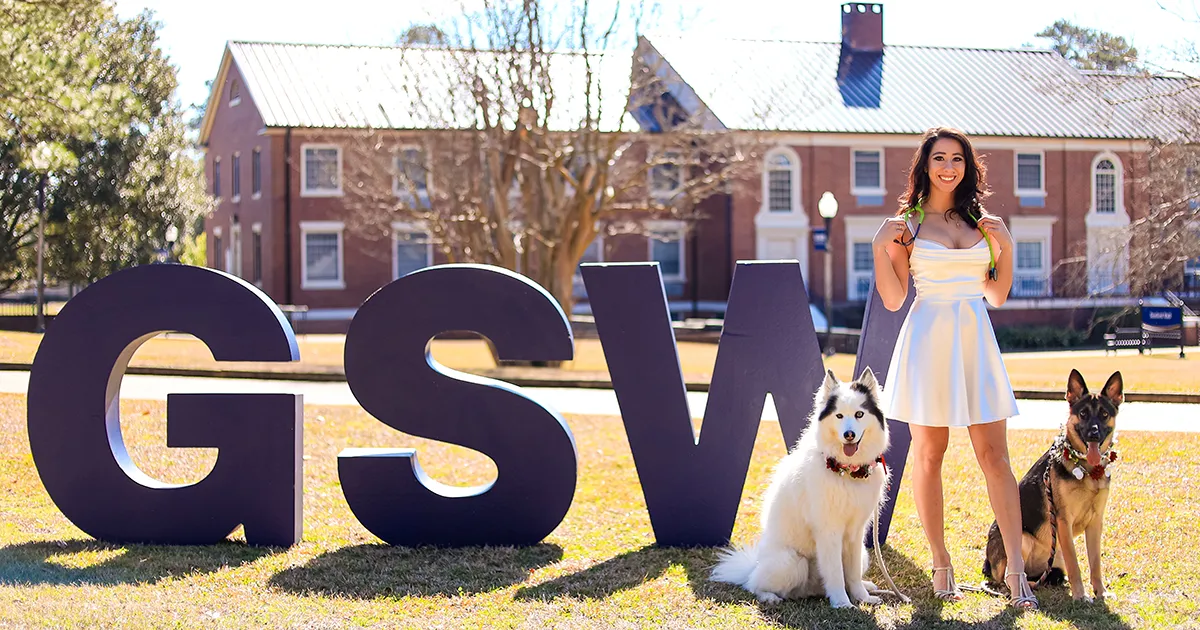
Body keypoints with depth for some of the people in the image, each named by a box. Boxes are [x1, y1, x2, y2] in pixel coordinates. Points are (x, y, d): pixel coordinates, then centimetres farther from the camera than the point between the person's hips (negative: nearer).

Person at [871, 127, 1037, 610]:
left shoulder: (981, 223, 12)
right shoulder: (906, 224, 3)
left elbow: (997, 296, 15)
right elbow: (893, 300, -1)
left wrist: (1006, 249, 3)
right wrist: (881, 248, -11)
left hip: (976, 341, 2)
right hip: (928, 340, -2)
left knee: (995, 456, -3)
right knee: (929, 454, 2)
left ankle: (1016, 571, -4)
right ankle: (941, 566, 12)